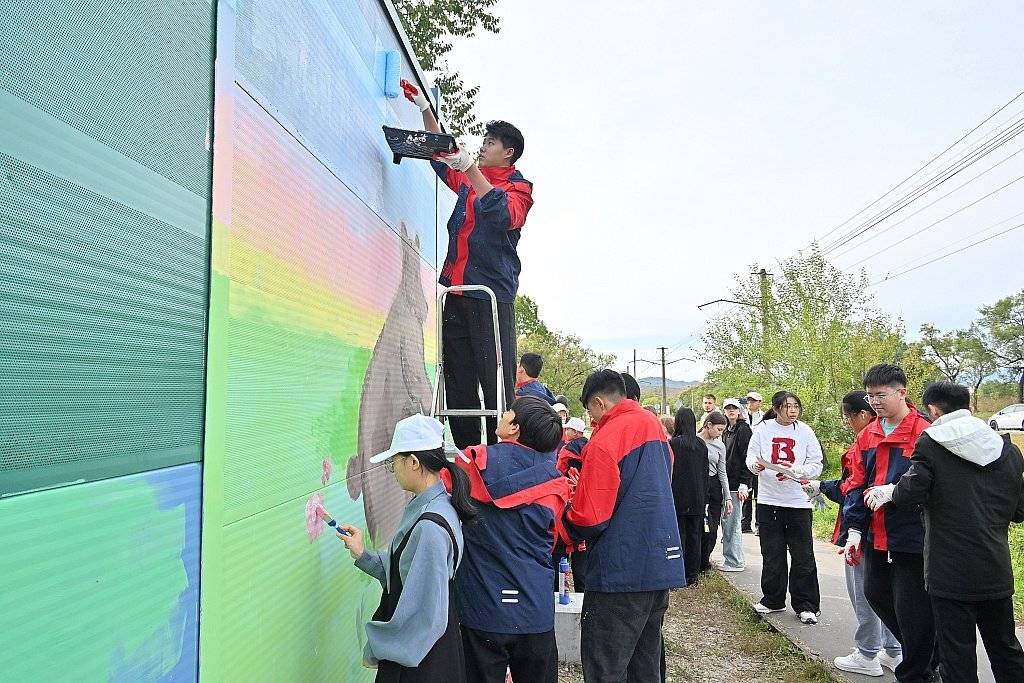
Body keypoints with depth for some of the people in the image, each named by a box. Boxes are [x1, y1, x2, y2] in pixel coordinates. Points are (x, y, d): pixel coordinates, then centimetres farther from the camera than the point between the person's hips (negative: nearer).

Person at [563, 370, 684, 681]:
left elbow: (589, 519, -18)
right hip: (662, 564, 9)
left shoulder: (605, 440, -16)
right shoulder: (654, 425, 9)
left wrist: (565, 512, 3)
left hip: (622, 571, -8)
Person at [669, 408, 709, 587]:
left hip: (678, 498, -4)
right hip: (697, 499, 4)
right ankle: (692, 575, 17)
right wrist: (704, 498, 16)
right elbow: (705, 473, 10)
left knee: (678, 537, 2)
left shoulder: (673, 443, -11)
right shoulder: (701, 444, 4)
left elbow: (669, 472, -10)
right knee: (694, 537, 11)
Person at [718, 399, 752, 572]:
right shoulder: (727, 431, 16)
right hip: (726, 483, 9)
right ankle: (736, 559, 22)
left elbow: (747, 458, -15)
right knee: (726, 522, 13)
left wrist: (744, 484, -20)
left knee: (731, 523, -5)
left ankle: (735, 562, 4)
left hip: (737, 484, -9)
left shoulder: (743, 429, -10)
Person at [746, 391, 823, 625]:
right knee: (772, 554, 9)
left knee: (803, 556, 1)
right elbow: (751, 458, 4)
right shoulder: (763, 429, 1)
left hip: (798, 500, -1)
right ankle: (773, 599, 25)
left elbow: (816, 465, -1)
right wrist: (756, 465, -18)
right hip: (769, 499, 1)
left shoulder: (805, 431, -1)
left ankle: (806, 606, 13)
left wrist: (794, 471, -18)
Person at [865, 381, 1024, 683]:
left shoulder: (931, 443, -9)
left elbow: (910, 494, -16)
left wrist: (889, 492, 4)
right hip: (996, 570, 5)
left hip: (950, 571, -5)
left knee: (957, 652, 5)